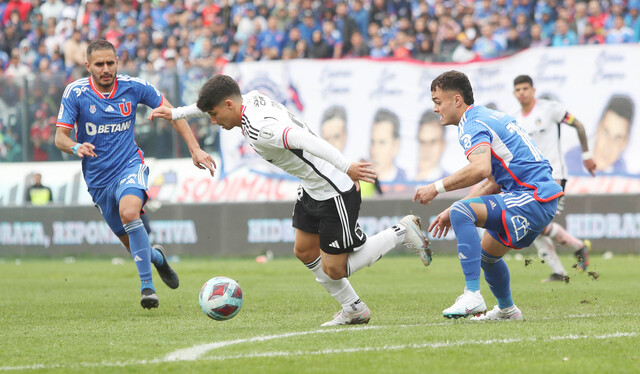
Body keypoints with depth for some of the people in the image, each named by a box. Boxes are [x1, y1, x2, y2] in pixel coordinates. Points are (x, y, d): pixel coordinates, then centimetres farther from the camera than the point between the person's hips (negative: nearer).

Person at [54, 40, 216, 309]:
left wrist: (195, 149, -2)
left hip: (129, 166, -2)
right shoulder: (75, 93, -9)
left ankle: (147, 285, -26)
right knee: (133, 245, 7)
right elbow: (60, 137, -10)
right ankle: (156, 257, 45)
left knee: (129, 212, -34)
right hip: (98, 178, 2)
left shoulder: (133, 87, -7)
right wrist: (76, 147, -33)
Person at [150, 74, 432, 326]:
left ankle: (401, 233, 11)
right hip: (312, 189, 10)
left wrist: (346, 167, -47)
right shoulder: (252, 99, 1)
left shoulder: (258, 129, -28)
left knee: (333, 270, -1)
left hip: (336, 194, -10)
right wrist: (175, 114, 30)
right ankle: (353, 309, 27)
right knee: (304, 251, 16)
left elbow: (305, 140, -41)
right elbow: (214, 101, 23)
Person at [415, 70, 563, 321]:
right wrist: (453, 211, 18)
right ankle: (507, 309, 47)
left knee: (462, 213, -25)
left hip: (532, 198, -11)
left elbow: (481, 169, -32)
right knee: (487, 253, 27)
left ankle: (472, 296, -28)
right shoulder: (489, 117, 21)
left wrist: (438, 187, -23)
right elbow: (494, 181, 22)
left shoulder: (473, 125, -11)